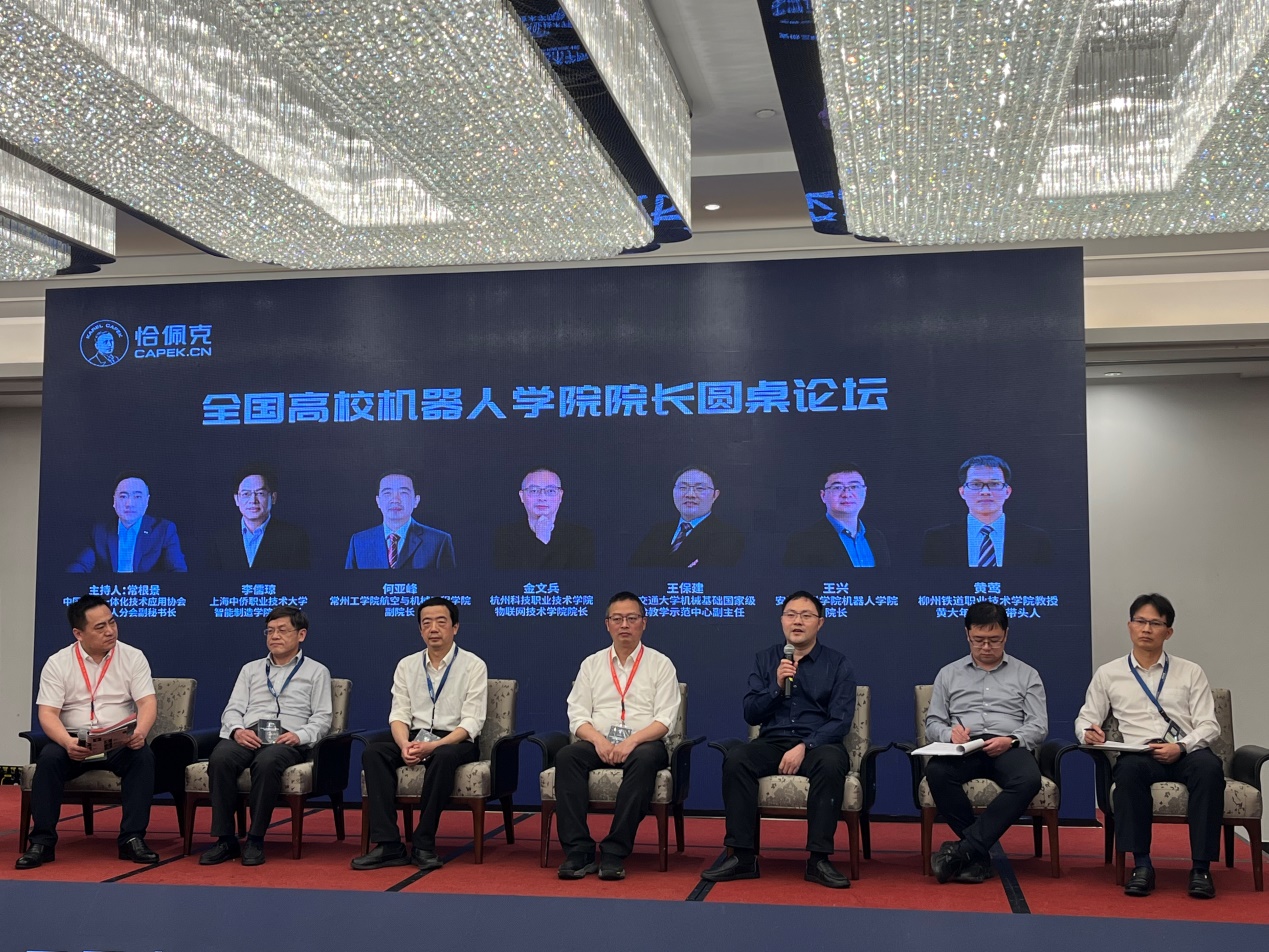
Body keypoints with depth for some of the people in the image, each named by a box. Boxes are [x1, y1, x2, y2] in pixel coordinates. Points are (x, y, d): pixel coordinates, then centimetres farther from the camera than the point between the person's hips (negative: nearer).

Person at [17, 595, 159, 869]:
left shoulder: (133, 657, 3)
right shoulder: (57, 663, 2)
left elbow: (148, 703, -6)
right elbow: (47, 713, -7)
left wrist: (140, 731, -29)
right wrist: (67, 742, -28)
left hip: (120, 743, 0)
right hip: (74, 741, 0)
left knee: (143, 756, -30)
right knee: (49, 758, -31)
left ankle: (132, 839, -25)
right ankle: (42, 842, -21)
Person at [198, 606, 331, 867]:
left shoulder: (316, 671, 18)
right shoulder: (251, 669, 28)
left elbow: (322, 719, 8)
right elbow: (232, 709, 17)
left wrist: (299, 736, -12)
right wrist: (237, 730, -6)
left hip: (285, 740, -3)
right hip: (247, 736, 3)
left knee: (267, 762, -39)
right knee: (220, 758, -33)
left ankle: (255, 840, -28)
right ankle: (225, 839, -26)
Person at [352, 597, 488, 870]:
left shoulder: (473, 666, -2)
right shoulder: (407, 665, 11)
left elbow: (471, 723, -10)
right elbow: (399, 714, 5)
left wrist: (433, 746, -24)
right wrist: (405, 745, -18)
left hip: (455, 742, -4)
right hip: (415, 738, 4)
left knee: (443, 756, -38)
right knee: (373, 753, -25)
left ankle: (424, 845, -27)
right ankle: (388, 845, -29)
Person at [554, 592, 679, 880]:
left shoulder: (660, 664, 9)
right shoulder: (591, 664, 16)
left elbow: (665, 719, -1)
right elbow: (577, 716, 8)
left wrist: (631, 741, -18)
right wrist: (599, 740, -14)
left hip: (643, 743, -2)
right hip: (598, 744, 2)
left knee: (645, 759, -38)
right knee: (566, 757, -30)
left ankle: (614, 853, -36)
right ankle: (578, 851, -31)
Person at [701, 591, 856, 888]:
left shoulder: (837, 663, 5)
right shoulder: (765, 659, 13)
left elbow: (841, 720, -3)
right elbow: (750, 714, 7)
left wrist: (804, 747, -17)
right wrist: (777, 687, -10)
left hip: (818, 743, -2)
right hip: (772, 742, 2)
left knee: (831, 763, -37)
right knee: (735, 758, -29)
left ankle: (819, 859, -29)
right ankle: (743, 856, -26)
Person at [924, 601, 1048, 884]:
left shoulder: (1026, 675, 18)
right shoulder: (949, 674, 21)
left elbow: (1039, 726, 8)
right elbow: (932, 723, 15)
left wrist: (1011, 740, -13)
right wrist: (949, 733, -9)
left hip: (1010, 748, -1)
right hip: (963, 749, 1)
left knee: (1028, 779, -37)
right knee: (936, 771, -35)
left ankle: (963, 849, -33)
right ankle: (978, 855, -24)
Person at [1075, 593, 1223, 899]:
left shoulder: (1191, 672, 16)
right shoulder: (1107, 674, 17)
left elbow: (1209, 726, 8)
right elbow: (1085, 718, 16)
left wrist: (1181, 747, -13)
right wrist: (1089, 732, -10)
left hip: (1186, 754, 1)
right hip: (1138, 755, 0)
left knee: (1209, 766, -35)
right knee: (1129, 769, -37)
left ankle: (1201, 867, -30)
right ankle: (1141, 864, -30)